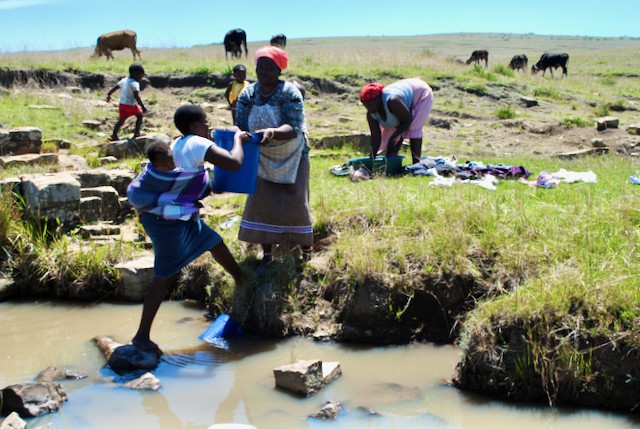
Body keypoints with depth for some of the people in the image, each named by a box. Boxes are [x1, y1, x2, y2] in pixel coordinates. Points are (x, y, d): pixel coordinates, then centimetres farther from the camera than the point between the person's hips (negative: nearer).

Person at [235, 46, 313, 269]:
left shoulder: (290, 92, -21)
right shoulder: (247, 94, -10)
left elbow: (294, 128, -30)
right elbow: (241, 127, -12)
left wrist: (271, 132, -49)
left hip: (292, 156, -3)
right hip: (263, 158, 3)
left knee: (295, 202, -2)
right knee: (261, 202, -2)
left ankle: (306, 248, 16)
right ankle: (266, 254, 8)